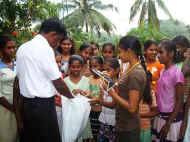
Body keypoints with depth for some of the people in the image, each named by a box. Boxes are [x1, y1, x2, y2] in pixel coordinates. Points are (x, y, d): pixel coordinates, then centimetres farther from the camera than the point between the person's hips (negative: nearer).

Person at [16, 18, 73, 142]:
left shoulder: (22, 48, 11)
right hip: (43, 105, -9)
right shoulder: (45, 48, -15)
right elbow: (58, 82, -14)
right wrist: (72, 97, 2)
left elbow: (19, 76, 14)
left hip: (26, 103, 9)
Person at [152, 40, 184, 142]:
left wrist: (168, 123, -17)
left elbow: (179, 101, -16)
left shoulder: (176, 73, -17)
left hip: (171, 118, -7)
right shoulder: (162, 71, 6)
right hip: (159, 116, 7)